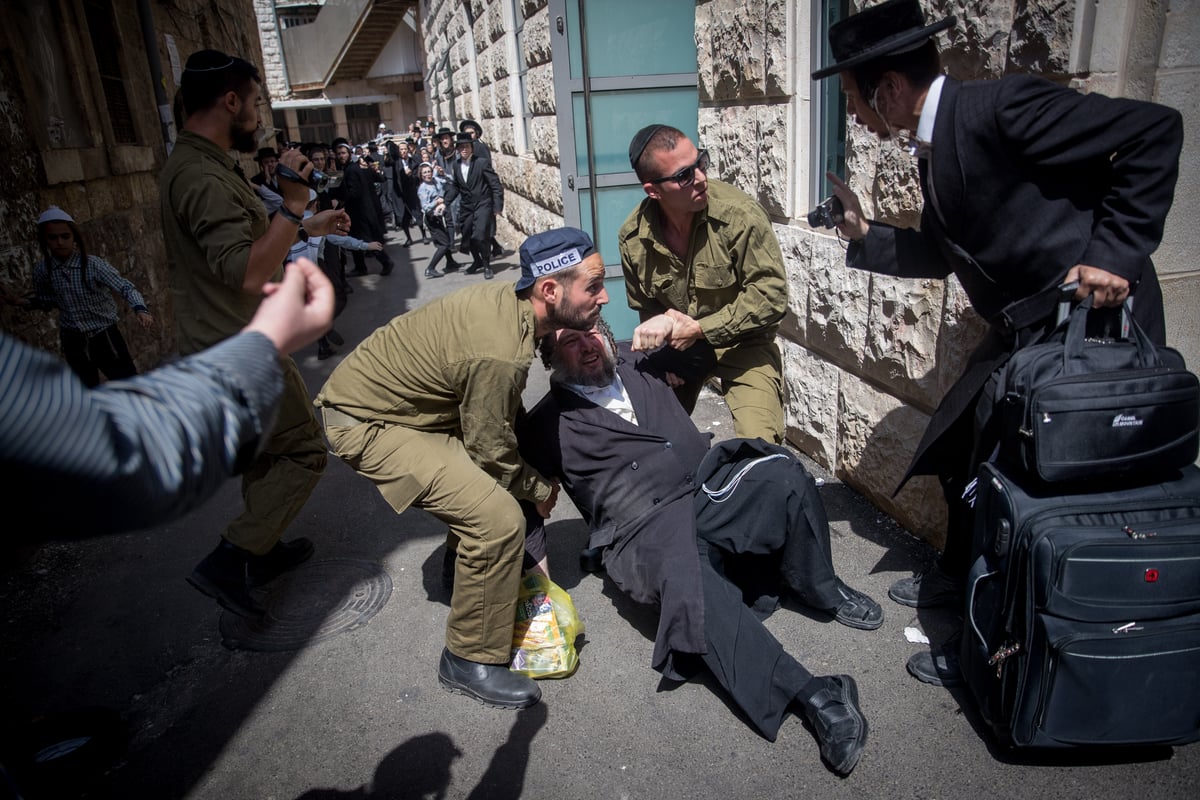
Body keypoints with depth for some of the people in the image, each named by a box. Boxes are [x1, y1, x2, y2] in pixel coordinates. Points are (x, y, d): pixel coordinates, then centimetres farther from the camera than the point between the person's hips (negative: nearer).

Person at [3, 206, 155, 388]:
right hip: (73, 341, 4)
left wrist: (140, 309, -44)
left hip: (105, 336, -3)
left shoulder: (93, 264, -18)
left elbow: (125, 287, -25)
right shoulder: (42, 270, -6)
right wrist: (21, 302, -10)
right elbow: (47, 300, 9)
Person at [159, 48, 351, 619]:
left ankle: (265, 550, 36)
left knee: (263, 452, 21)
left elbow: (241, 242, 24)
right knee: (303, 450, -2)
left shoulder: (195, 164, 13)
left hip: (223, 349, 11)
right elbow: (248, 272, -32)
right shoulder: (203, 177, -22)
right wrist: (293, 205, -29)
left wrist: (307, 227, 20)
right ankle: (229, 561, 2)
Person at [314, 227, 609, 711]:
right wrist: (540, 490, -1)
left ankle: (466, 571, 36)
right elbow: (490, 450, -17)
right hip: (366, 423, -9)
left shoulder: (508, 298, -6)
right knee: (498, 520, -18)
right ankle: (471, 662, 0)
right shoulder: (500, 353, -32)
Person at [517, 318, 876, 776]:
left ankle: (819, 589, 0)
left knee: (783, 472, -24)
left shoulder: (638, 366, 18)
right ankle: (811, 694, -31)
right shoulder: (548, 424, 5)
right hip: (646, 533, -5)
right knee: (694, 592, -37)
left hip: (709, 494, 5)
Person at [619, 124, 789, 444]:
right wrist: (661, 324, -20)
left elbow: (771, 293, -22)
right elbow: (645, 307, 3)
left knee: (759, 449, -18)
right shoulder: (632, 238, -12)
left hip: (742, 342, -3)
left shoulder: (740, 214, -24)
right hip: (678, 343, 4)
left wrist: (700, 329, -24)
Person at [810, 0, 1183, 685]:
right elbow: (941, 252, 17)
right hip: (1025, 328, 9)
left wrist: (1117, 250, -23)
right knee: (956, 445, 17)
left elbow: (1155, 130, -18)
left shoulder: (1001, 106, -19)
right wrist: (864, 235, 13)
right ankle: (958, 579, 42)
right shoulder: (935, 147, 8)